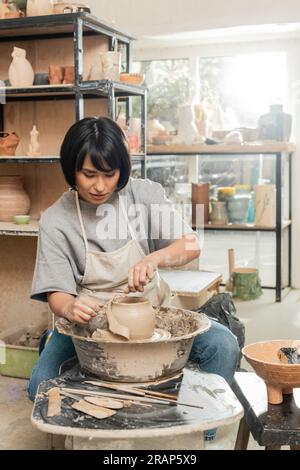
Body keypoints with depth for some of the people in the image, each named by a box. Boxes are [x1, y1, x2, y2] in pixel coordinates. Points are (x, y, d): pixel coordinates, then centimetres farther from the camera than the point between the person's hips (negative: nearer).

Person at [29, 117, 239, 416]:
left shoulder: (144, 194, -7)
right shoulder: (55, 220, -9)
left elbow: (191, 245, -15)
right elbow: (57, 293, -12)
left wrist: (153, 259, -37)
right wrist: (69, 307, -37)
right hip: (90, 319, 0)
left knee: (223, 346, -21)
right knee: (41, 385, -25)